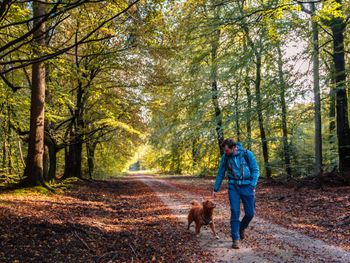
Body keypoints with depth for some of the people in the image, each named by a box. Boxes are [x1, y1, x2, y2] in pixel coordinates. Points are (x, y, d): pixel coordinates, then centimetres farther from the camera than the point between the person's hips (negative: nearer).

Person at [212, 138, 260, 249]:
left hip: (247, 187, -1)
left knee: (250, 213, 3)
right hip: (233, 187, 1)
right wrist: (215, 189, 12)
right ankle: (235, 239, 3)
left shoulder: (247, 154, -8)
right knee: (235, 212, -5)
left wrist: (253, 186, -11)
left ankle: (241, 228, 33)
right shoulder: (225, 157, -1)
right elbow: (220, 174, 9)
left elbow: (255, 170, -2)